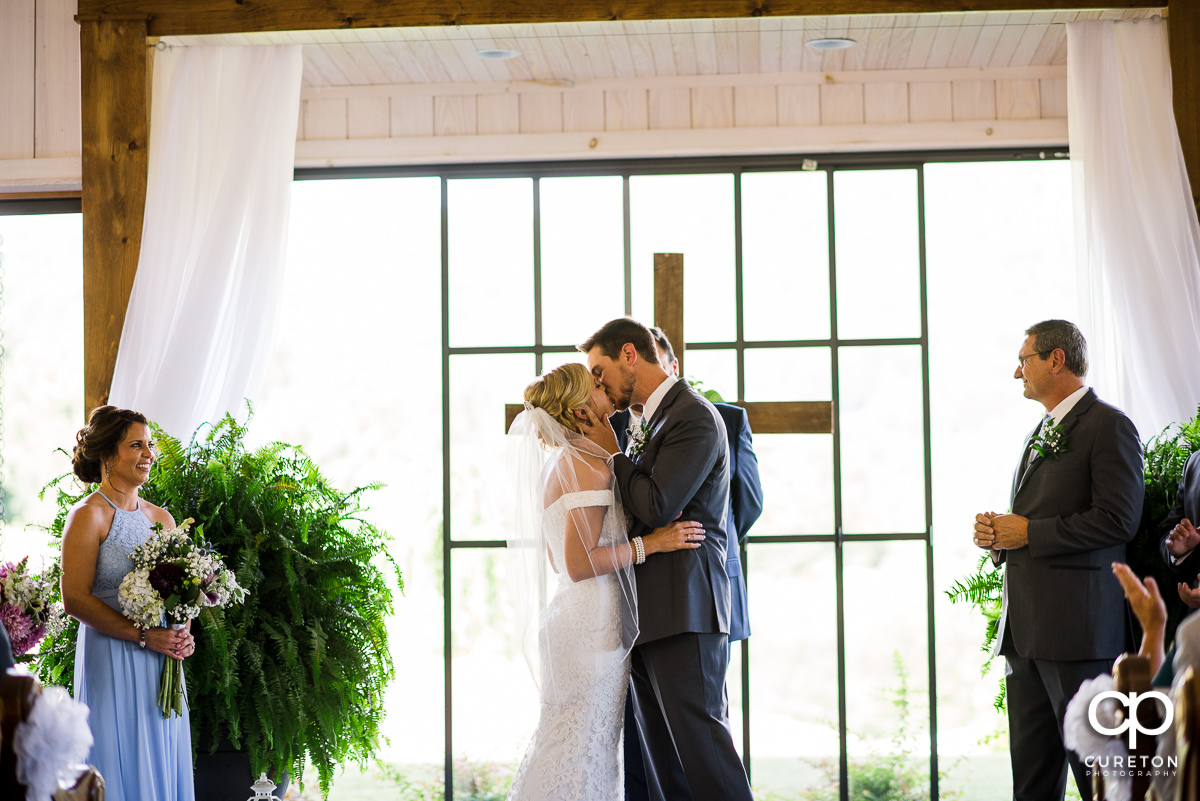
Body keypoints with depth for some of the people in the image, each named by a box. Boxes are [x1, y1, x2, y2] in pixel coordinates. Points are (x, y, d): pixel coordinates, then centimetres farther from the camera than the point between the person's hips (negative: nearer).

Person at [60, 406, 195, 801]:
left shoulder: (161, 517, 12)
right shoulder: (89, 516, -7)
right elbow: (75, 599, -14)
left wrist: (183, 635, -3)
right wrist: (143, 636, -17)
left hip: (163, 664, 6)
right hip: (111, 662, -6)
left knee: (164, 765, 8)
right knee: (121, 768, -3)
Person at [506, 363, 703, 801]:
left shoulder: (555, 467, 14)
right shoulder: (591, 467, -14)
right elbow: (578, 564, -20)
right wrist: (650, 543, -18)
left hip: (570, 615, 10)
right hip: (594, 623, -10)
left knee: (566, 745, 14)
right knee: (582, 749, -6)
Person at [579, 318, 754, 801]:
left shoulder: (694, 417, -9)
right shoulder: (648, 424, 20)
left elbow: (657, 507, -17)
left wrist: (611, 454, -6)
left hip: (684, 611, -10)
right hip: (649, 615, 10)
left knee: (698, 736, -12)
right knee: (660, 754, 8)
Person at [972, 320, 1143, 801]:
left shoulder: (1108, 426, -6)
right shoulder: (1040, 435, 23)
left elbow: (1117, 519, -16)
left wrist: (1028, 533, -13)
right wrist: (996, 535, 7)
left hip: (1077, 625, -9)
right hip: (1024, 630, 9)